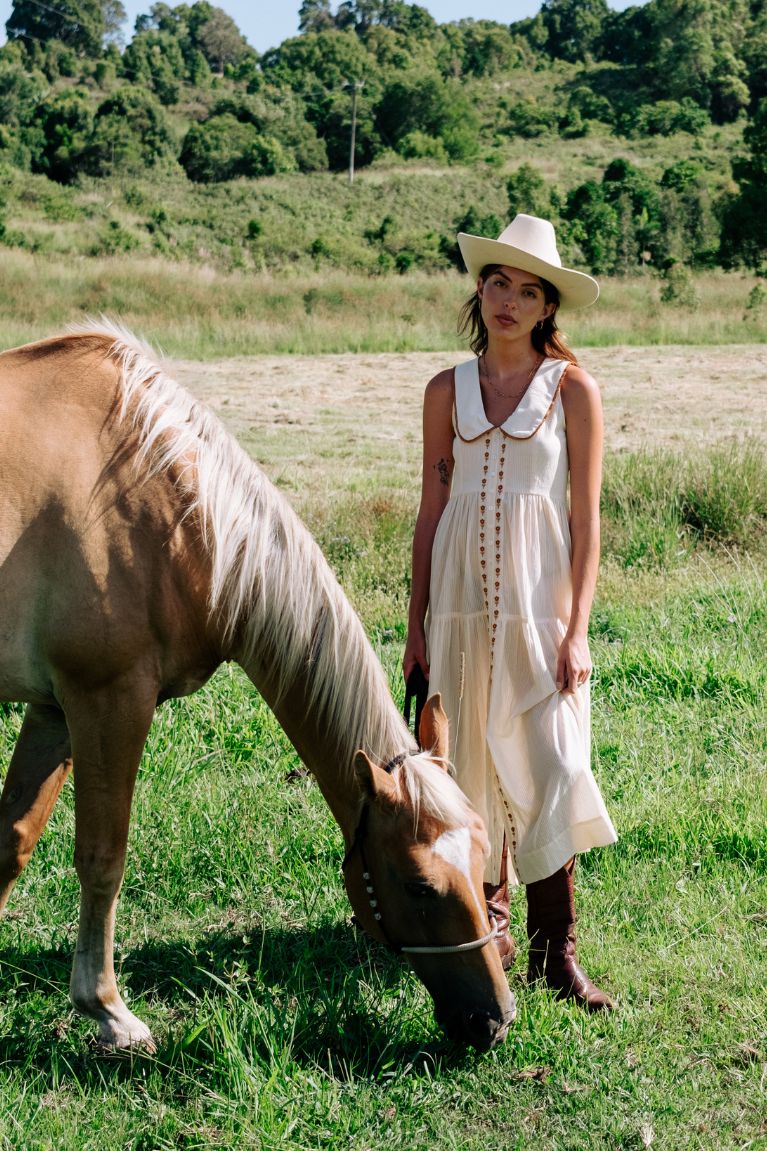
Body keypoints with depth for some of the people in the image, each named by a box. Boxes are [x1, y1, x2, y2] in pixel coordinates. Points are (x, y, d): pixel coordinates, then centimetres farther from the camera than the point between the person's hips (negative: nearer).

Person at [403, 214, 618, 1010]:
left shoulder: (573, 390, 0)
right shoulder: (447, 391, 7)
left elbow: (586, 519, -2)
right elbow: (431, 510, 9)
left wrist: (577, 629, -9)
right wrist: (416, 624, 8)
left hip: (539, 600, -2)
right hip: (463, 600, 3)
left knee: (549, 766, -7)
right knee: (472, 765, 8)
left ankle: (553, 952, 1)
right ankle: (487, 916, 26)